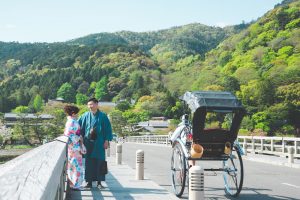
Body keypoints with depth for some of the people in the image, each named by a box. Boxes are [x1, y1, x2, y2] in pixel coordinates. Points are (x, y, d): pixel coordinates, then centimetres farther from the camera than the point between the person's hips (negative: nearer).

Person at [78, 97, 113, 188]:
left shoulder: (103, 116, 0)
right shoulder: (85, 116, 4)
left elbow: (108, 128, 0)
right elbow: (79, 127, 8)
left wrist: (106, 141, -5)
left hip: (99, 143, -2)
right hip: (88, 142, 2)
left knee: (99, 162, 1)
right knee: (89, 162, 3)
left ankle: (99, 182, 9)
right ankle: (89, 181, 10)